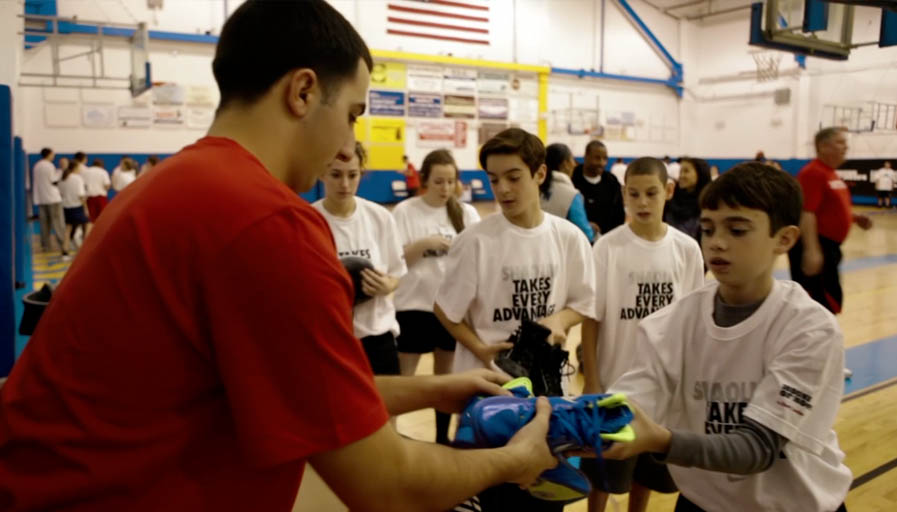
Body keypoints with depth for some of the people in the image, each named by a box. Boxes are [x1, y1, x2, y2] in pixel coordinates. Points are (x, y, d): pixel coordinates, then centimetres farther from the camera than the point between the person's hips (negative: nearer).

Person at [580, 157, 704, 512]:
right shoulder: (608, 247, -11)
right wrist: (591, 382, -8)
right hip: (616, 378, -2)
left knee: (649, 468, 18)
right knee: (605, 471, 11)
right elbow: (591, 319, -8)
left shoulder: (687, 249, -4)